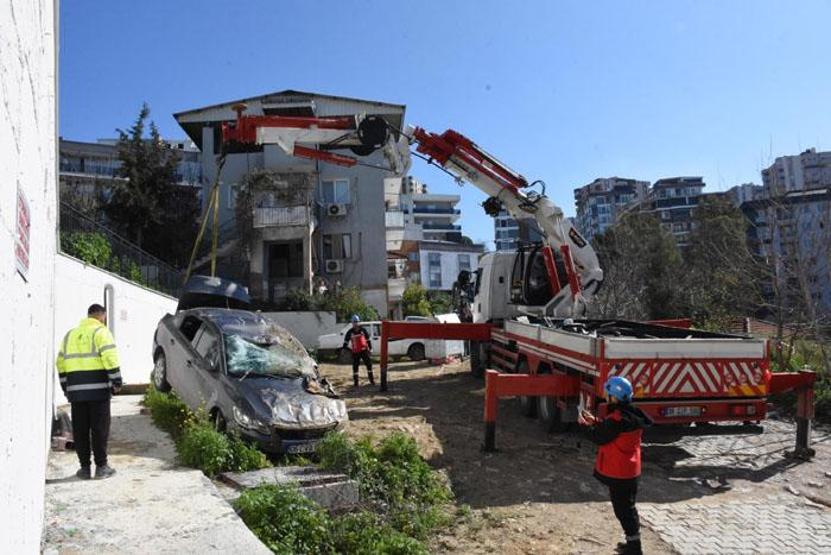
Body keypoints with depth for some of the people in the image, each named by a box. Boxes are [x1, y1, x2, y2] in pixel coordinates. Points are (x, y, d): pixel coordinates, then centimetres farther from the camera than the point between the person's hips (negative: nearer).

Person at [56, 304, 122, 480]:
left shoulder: (70, 334, 18)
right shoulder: (100, 331, -2)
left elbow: (61, 363, 19)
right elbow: (110, 358, -13)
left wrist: (66, 387, 23)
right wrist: (116, 381, -8)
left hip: (76, 389, 5)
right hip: (98, 388, -5)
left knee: (80, 430, 9)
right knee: (99, 428, 0)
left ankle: (85, 467, 12)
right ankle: (101, 466, 4)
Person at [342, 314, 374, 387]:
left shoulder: (363, 330, 3)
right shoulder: (350, 332, 1)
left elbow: (368, 339, 10)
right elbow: (346, 341, 7)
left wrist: (370, 348, 9)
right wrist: (344, 348, -1)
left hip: (364, 350, 0)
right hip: (355, 352, 0)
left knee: (369, 364, -2)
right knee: (355, 366, 2)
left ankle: (371, 379, 9)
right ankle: (355, 381, 11)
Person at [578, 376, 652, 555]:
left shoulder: (617, 419, -27)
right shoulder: (633, 415, 2)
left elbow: (600, 438, -15)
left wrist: (585, 425, 0)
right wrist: (595, 422, 12)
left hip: (618, 473, -9)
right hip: (630, 470, 9)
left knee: (623, 509, 3)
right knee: (628, 507, 21)